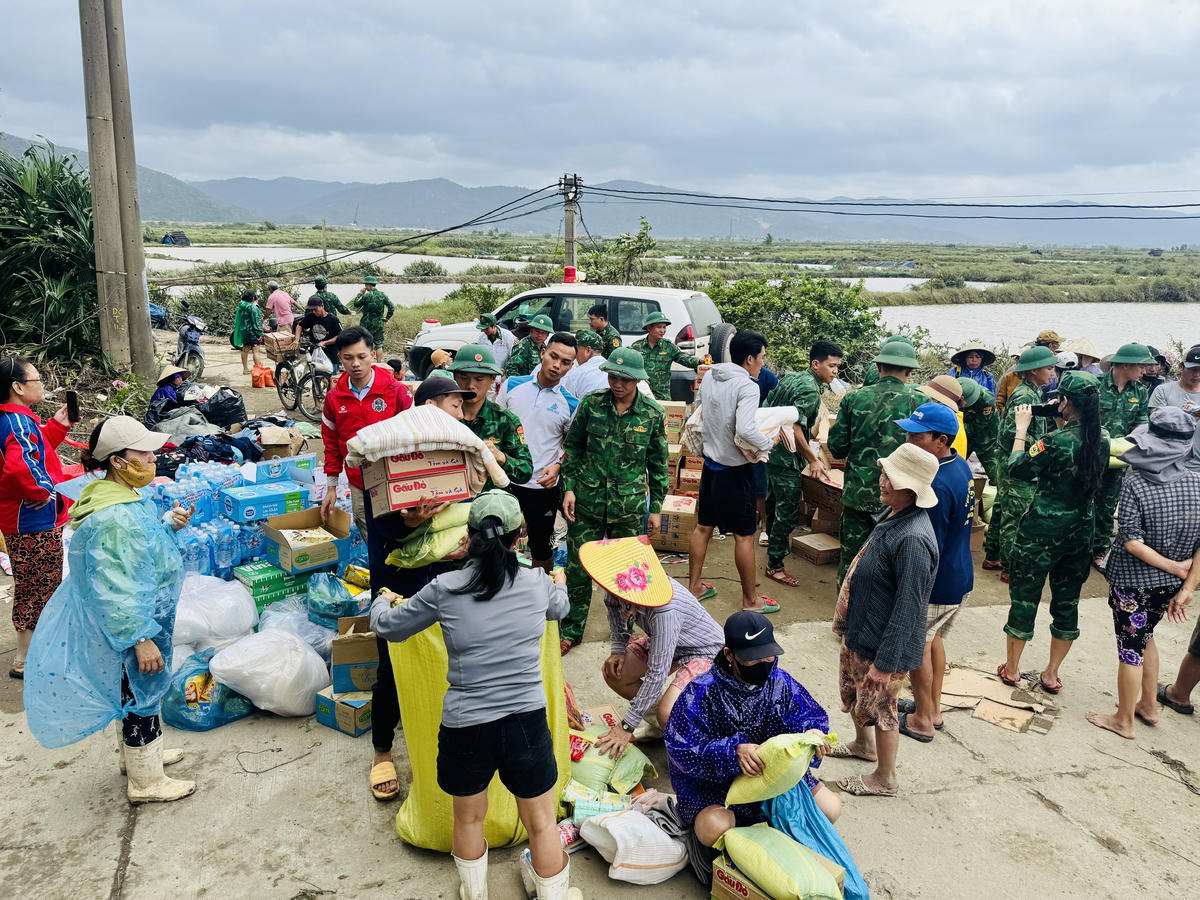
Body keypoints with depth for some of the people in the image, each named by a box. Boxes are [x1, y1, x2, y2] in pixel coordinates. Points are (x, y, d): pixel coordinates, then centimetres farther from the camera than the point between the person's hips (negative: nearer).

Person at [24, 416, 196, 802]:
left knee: (139, 694, 26)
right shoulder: (114, 518, -31)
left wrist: (169, 524, 3)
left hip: (143, 615, 10)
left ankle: (138, 752, 47)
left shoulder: (129, 496, 1)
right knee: (142, 695, 7)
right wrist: (141, 639, -28)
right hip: (131, 626, -10)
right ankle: (145, 782, 24)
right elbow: (118, 590, -31)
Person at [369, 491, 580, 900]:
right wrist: (560, 585, 45)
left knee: (468, 819, 26)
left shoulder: (444, 590, -9)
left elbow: (387, 627, 6)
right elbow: (559, 608, 21)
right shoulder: (538, 584, -4)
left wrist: (382, 601, 30)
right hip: (527, 724, 0)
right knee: (542, 823, 19)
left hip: (466, 729, 0)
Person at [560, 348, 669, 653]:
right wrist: (569, 488, -2)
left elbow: (658, 464, 5)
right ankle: (571, 631, 25)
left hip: (630, 505, 0)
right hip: (587, 500, 1)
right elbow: (572, 447, 6)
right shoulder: (591, 403, -3)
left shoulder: (653, 414, -3)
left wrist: (655, 508, 5)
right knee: (578, 568, 7)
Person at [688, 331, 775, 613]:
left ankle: (694, 587, 28)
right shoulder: (747, 386, -20)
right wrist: (768, 442, -15)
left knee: (703, 527, 18)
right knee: (744, 536, 4)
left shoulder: (709, 378, 4)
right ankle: (750, 600, 14)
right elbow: (745, 430, -30)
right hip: (736, 469, -8)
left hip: (711, 463, 8)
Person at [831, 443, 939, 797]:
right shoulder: (893, 517, -1)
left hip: (885, 645, -9)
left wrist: (885, 661, -23)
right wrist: (847, 624, 21)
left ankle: (885, 778, 34)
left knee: (878, 707, 11)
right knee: (851, 690, 27)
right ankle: (863, 744, 54)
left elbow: (907, 609, -28)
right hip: (859, 634, 9)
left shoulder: (913, 540, -32)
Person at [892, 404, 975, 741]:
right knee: (934, 638, 23)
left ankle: (922, 720, 23)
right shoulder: (961, 466, 0)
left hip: (936, 583, -9)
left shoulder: (937, 485, -30)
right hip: (961, 575, 9)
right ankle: (933, 708, 37)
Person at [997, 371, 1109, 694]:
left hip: (1042, 531, -5)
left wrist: (1021, 429, -3)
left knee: (1024, 597, 9)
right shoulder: (1102, 440, -2)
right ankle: (1051, 674, 27)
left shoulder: (1055, 440, -21)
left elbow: (1017, 468, -11)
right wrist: (1062, 425, 11)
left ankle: (1011, 668, 22)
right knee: (1067, 601, 16)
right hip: (1080, 532, 6)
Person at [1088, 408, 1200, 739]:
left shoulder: (1134, 483, -20)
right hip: (1169, 586, 5)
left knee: (1131, 648, 9)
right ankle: (1149, 706, 41)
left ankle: (1124, 721, 26)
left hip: (1133, 582, -5)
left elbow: (1131, 541, -23)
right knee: (1145, 636, 27)